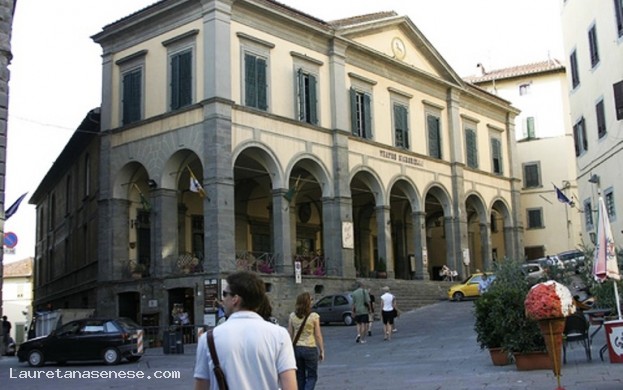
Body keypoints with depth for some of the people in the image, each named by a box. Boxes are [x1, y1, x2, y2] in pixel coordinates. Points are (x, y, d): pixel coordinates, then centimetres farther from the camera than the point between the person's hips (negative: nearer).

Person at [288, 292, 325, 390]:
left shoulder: (292, 316, -2)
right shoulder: (314, 316, -12)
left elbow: (290, 334, 2)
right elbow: (318, 335, -8)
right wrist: (322, 351, 1)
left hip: (296, 348, 4)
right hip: (310, 348, -3)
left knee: (300, 376, 16)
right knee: (312, 376, 9)